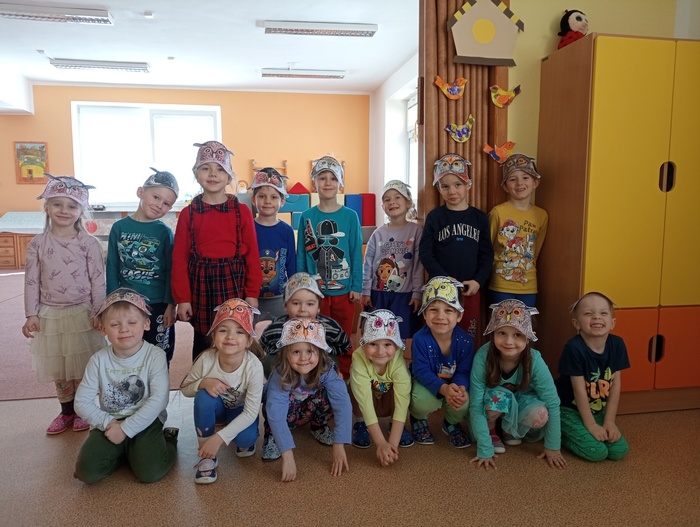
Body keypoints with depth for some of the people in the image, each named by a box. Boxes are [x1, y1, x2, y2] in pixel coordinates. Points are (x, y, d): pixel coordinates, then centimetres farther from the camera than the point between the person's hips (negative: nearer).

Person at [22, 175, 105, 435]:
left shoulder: (89, 243, -7)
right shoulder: (37, 244, 0)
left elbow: (98, 280, -6)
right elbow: (31, 281, 1)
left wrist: (98, 312, -10)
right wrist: (31, 314, -4)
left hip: (82, 313, -3)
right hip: (50, 315, 3)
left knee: (82, 366, 7)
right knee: (59, 369, 15)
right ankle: (66, 411, 32)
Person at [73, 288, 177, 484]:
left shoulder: (155, 356, -13)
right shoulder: (99, 360, -5)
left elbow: (159, 399, -21)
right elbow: (82, 402, -3)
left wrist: (126, 429, -20)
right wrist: (108, 423, -15)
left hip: (145, 422, -3)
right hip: (108, 423, 3)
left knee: (151, 472, -20)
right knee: (87, 472, -16)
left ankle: (167, 440, 11)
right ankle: (123, 452, 13)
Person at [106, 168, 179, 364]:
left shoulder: (165, 232, -5)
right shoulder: (119, 227, -1)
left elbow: (171, 272, -5)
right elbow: (112, 268, 3)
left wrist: (171, 305, -9)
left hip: (158, 305, -2)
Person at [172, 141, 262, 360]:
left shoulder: (242, 211, -1)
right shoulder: (188, 213, 2)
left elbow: (252, 255, -1)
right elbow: (179, 259, 1)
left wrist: (252, 293, -3)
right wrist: (182, 298, -2)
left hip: (234, 285, -1)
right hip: (201, 287, 1)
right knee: (202, 343, 14)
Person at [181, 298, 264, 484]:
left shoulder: (253, 367, -33)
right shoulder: (206, 359, -29)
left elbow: (250, 412, -29)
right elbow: (185, 388, -11)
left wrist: (219, 437, -37)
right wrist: (203, 383, -34)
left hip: (240, 411, -1)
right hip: (214, 408, 2)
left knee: (246, 438, -31)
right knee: (204, 396, -33)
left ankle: (245, 442, 9)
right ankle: (207, 457, -14)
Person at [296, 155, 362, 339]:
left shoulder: (350, 216, -3)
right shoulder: (306, 217, -1)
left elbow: (356, 254, -1)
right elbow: (301, 255, 2)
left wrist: (357, 287, -4)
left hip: (344, 291, 0)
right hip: (314, 291, 1)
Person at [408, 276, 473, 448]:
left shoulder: (465, 341, -19)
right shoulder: (420, 339, -26)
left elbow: (463, 372, -15)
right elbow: (422, 372, -25)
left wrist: (460, 388, -39)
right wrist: (444, 388, -43)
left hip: (455, 384, 2)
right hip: (425, 383, -2)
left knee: (463, 402, -28)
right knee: (424, 400, -34)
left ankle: (451, 423, 12)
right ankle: (418, 419, 8)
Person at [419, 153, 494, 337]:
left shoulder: (479, 217, 4)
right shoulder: (434, 217, -2)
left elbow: (487, 254, 6)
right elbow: (425, 254, -5)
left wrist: (478, 281, -8)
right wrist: (446, 279, -14)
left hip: (471, 289, 2)